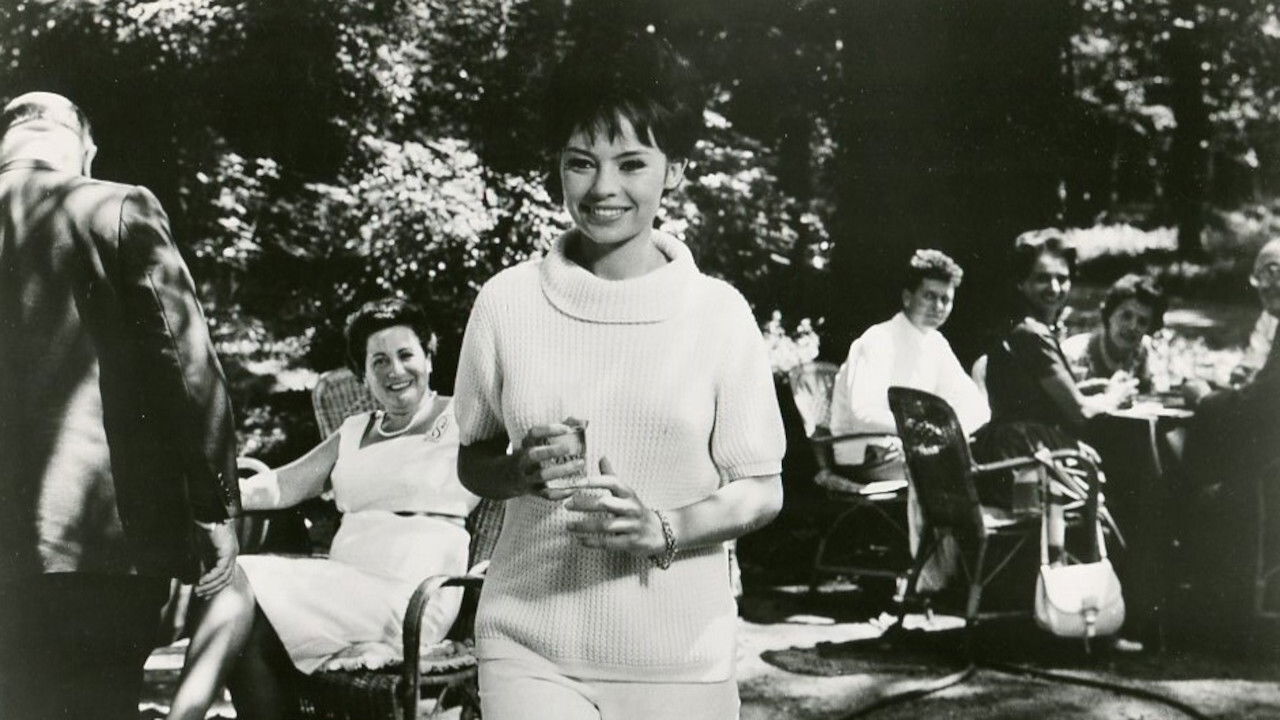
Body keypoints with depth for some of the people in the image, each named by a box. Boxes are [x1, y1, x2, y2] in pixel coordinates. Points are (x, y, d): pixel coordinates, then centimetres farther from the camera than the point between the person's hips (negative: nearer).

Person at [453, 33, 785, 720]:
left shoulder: (719, 313, -3)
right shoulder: (506, 302, 0)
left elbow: (761, 490, 1)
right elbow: (472, 461, 10)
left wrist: (661, 529, -15)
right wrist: (521, 472, -11)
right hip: (529, 647, 0)